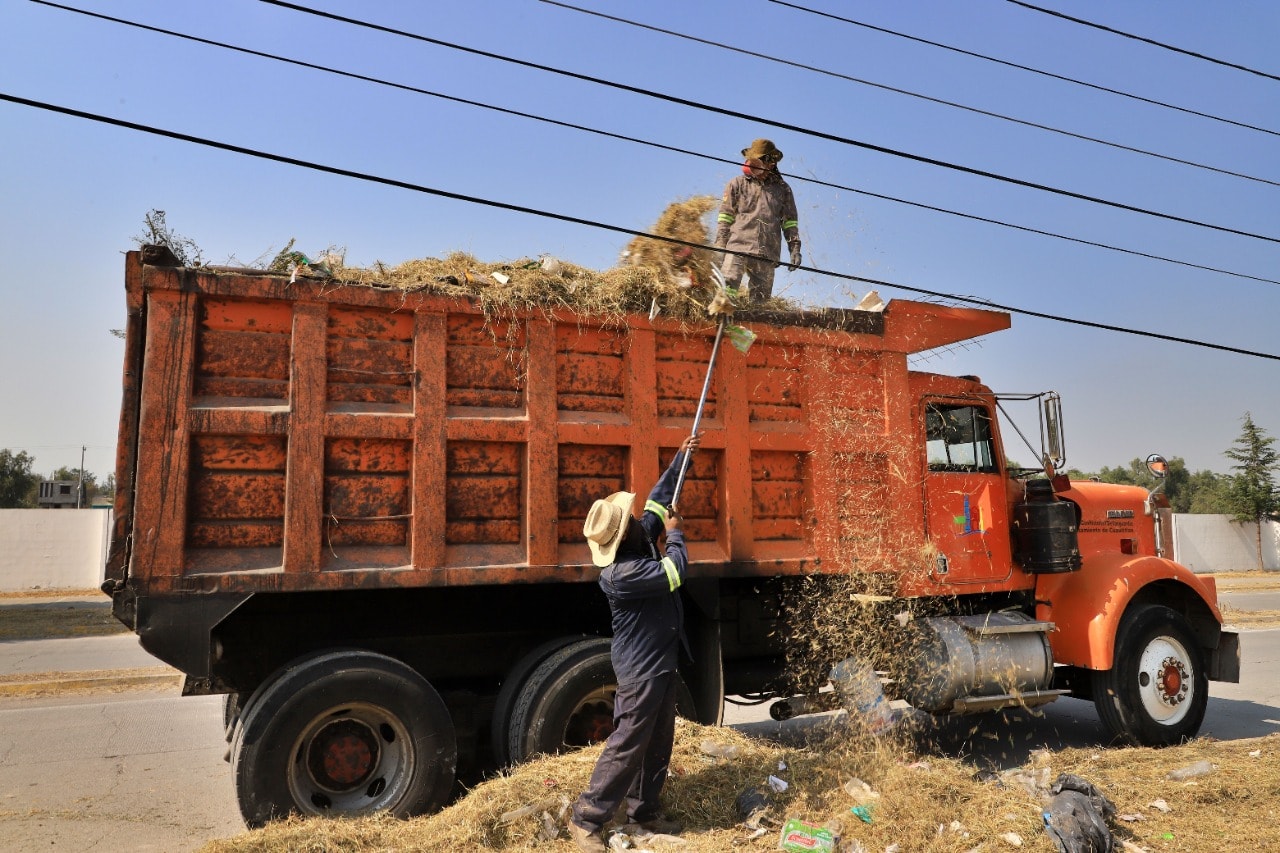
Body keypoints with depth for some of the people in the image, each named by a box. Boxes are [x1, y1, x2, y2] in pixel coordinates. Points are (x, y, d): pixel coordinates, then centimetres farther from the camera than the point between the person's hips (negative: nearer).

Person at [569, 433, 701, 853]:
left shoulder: (641, 540, -1)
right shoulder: (622, 573, -28)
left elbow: (658, 500, 11)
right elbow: (674, 573, -27)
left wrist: (680, 458, 9)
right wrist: (676, 535, -10)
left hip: (662, 662, 9)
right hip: (642, 669, -9)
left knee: (658, 742, 17)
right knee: (627, 744, -3)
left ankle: (644, 809, 30)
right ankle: (586, 818, 7)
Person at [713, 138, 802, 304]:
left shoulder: (782, 189, 16)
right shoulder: (737, 184, 11)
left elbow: (790, 222, 17)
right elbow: (724, 218, 8)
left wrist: (795, 248, 8)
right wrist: (720, 247, -2)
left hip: (767, 254, 2)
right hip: (737, 247, -2)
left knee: (761, 298, 1)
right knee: (728, 286, -18)